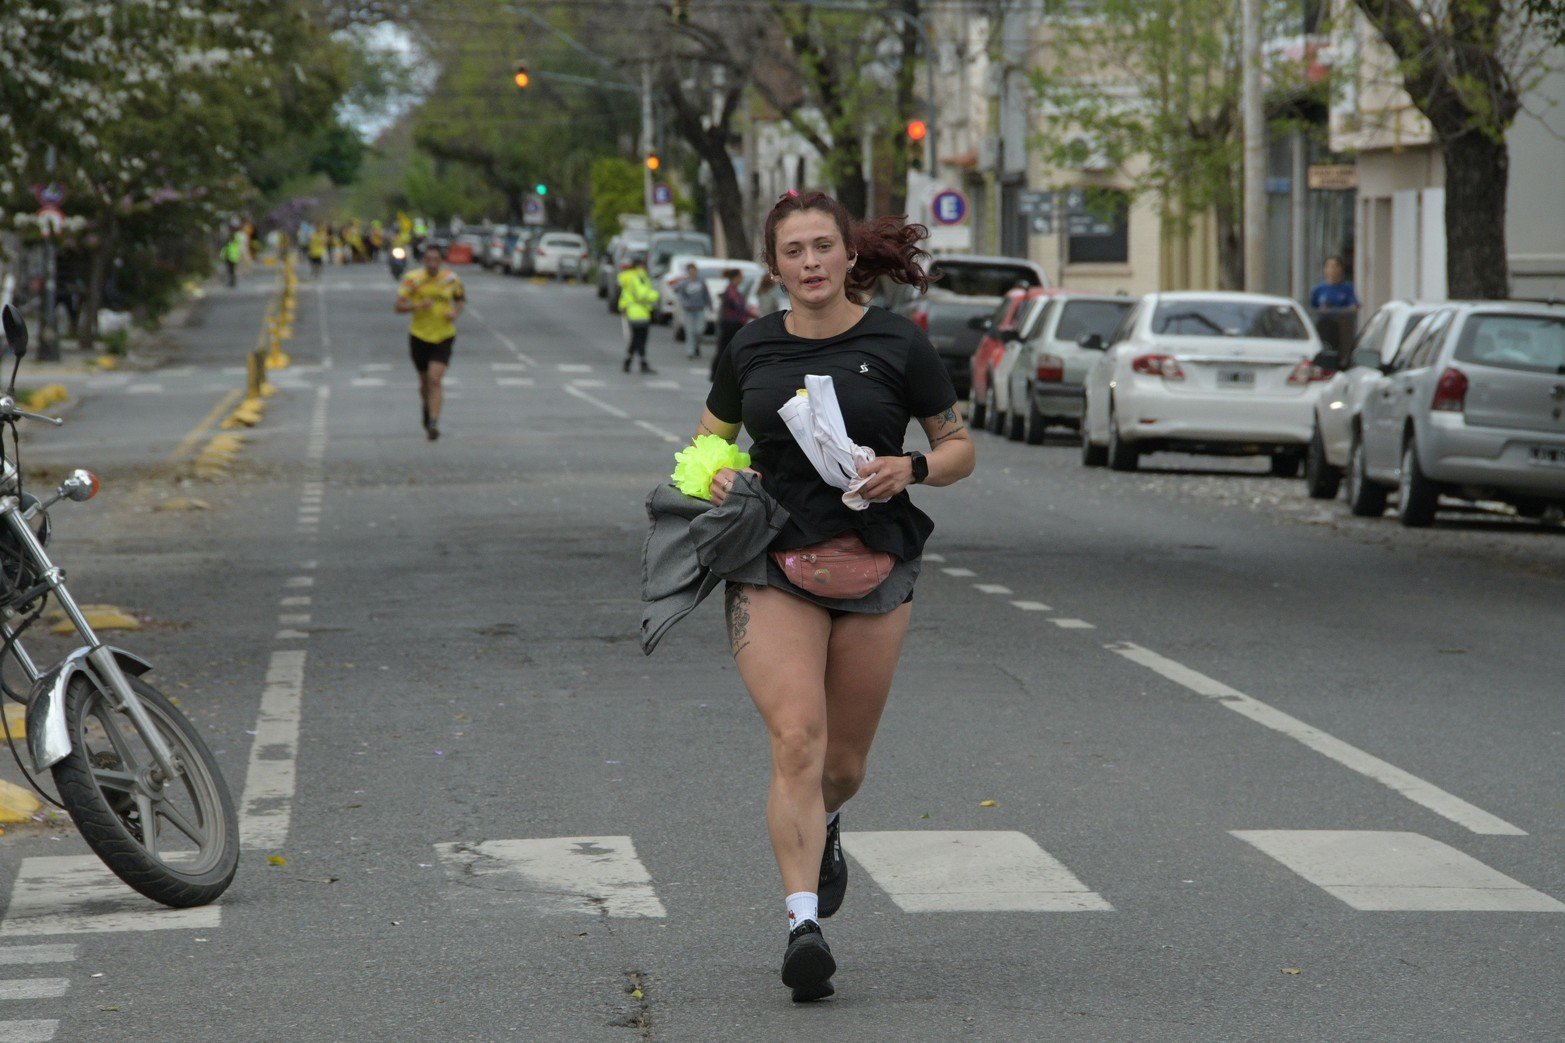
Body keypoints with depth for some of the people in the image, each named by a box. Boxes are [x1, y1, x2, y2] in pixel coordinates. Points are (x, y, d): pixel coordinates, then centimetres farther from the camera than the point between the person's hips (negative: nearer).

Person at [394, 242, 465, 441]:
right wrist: (418, 306, -26)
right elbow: (399, 306, -8)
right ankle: (427, 412, 42)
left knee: (435, 380, -16)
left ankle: (434, 423, -20)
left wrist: (455, 313, -6)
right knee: (424, 381, 14)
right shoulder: (413, 279, -8)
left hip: (444, 336, -1)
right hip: (419, 335, 1)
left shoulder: (451, 278, -3)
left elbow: (459, 298, 15)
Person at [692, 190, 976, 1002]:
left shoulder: (897, 345, -1)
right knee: (796, 741, -18)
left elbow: (959, 447, 6)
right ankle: (804, 923, -20)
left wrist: (909, 469, -15)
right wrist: (714, 478, -2)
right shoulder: (749, 350, 5)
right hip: (772, 565, 0)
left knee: (844, 762, 10)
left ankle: (823, 827, 46)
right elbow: (710, 438, 21)